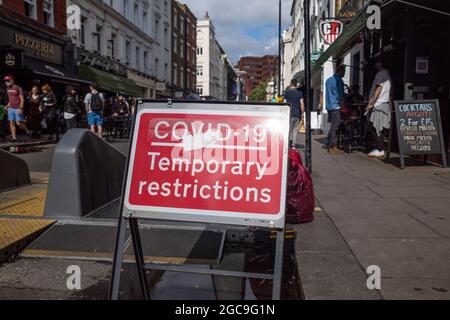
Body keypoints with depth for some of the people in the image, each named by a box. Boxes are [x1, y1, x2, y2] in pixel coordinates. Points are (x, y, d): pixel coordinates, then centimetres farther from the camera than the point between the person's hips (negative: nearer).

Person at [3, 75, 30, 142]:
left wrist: (21, 108, -17)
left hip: (18, 109, -6)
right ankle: (14, 138, 5)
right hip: (10, 108, 6)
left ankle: (27, 131, 17)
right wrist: (8, 104, 10)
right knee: (11, 123, 2)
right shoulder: (7, 89, 12)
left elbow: (22, 99, -11)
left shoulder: (18, 88, -9)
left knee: (18, 123, -8)